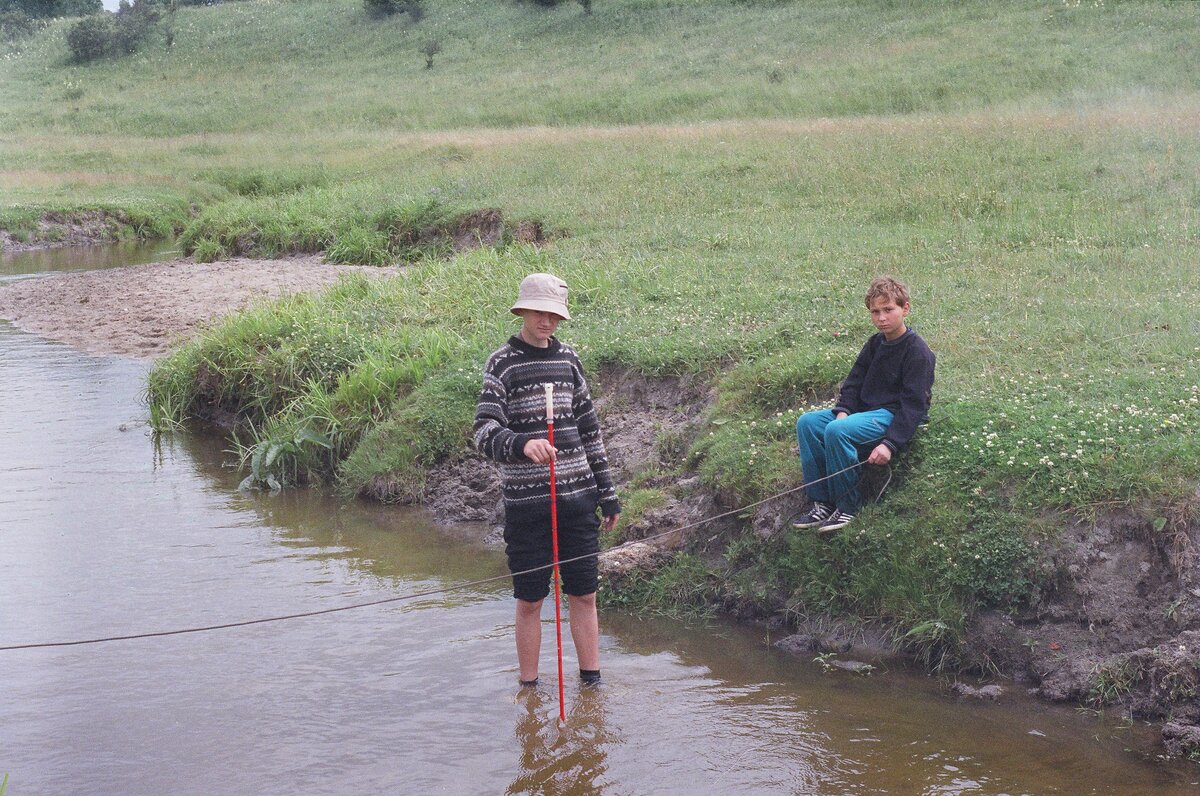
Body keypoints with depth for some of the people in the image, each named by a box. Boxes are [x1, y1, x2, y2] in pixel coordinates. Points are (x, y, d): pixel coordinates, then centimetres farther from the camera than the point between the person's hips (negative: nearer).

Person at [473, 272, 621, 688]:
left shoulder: (568, 357, 10)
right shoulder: (502, 363, -5)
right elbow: (483, 432, -16)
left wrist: (607, 491, 15)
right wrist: (522, 443, -37)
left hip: (577, 497, 4)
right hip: (526, 501, -4)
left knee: (584, 595, 9)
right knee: (530, 600, 4)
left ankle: (591, 683, 21)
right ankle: (529, 687, 17)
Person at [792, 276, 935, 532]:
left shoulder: (917, 352, -11)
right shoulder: (875, 343, 13)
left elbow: (913, 405, -16)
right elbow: (853, 382, 14)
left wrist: (890, 444, -25)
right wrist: (843, 411, -8)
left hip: (893, 415, -9)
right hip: (865, 410, 9)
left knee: (837, 431, -32)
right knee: (807, 422, -9)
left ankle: (848, 507, -18)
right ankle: (822, 503, -10)